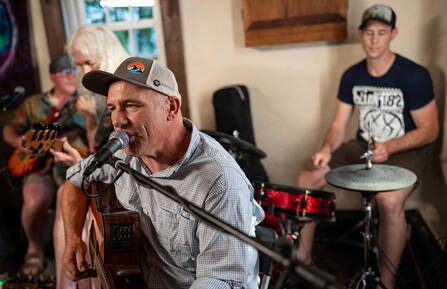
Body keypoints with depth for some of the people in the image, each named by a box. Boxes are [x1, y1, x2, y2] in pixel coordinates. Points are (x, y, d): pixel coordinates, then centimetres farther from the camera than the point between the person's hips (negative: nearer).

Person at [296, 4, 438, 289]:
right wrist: (327, 149, -18)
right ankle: (302, 258, 3)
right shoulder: (352, 76, 1)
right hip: (362, 147, 6)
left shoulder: (414, 75, -15)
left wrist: (389, 147, -27)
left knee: (390, 201, -36)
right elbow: (339, 124, 3)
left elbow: (430, 130, -12)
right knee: (307, 178, -12)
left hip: (405, 152, -5)